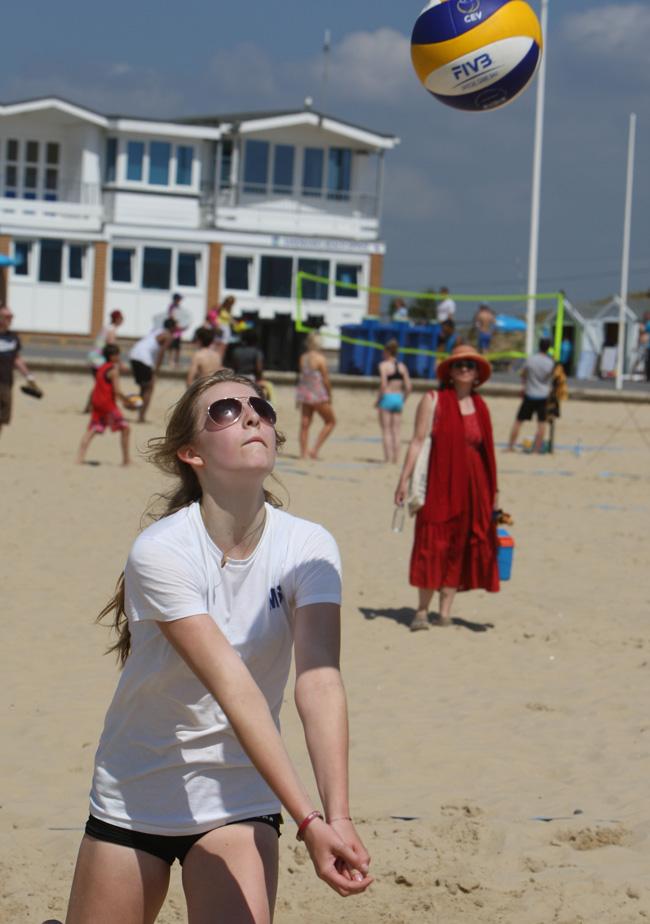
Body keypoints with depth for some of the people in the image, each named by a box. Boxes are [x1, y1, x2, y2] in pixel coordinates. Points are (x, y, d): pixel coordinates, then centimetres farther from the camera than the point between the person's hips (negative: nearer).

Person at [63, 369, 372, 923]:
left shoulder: (309, 548, -11)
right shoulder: (160, 551, -20)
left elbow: (319, 680, -23)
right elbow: (234, 689, -29)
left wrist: (338, 814, -37)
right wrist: (307, 821, -36)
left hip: (239, 802, 2)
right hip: (134, 797, -1)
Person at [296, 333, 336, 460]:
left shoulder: (302, 358, 3)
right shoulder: (320, 359, -14)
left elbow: (300, 377, 10)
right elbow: (326, 379, -12)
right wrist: (330, 396, -1)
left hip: (303, 393, 6)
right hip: (318, 395, -6)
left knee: (305, 424, 8)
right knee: (330, 422, 8)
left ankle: (303, 453, 6)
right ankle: (315, 449, -1)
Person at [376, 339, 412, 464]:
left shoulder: (384, 365, -7)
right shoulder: (402, 366, 9)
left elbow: (383, 384, -17)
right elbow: (408, 387, 6)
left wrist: (378, 399, -6)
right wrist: (402, 400, 16)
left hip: (387, 398, -5)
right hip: (398, 399, 5)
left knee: (386, 431, 0)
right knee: (396, 432, 9)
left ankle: (388, 458, -4)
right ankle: (396, 458, 7)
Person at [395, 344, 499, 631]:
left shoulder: (481, 407, 12)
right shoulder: (433, 400, 0)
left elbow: (487, 451, 14)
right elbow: (418, 440, -5)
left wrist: (494, 493, 12)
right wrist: (404, 479, -12)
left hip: (472, 486, 4)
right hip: (439, 483, -4)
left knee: (459, 548, 5)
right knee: (432, 545, -5)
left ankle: (445, 611, 11)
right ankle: (422, 610, 1)